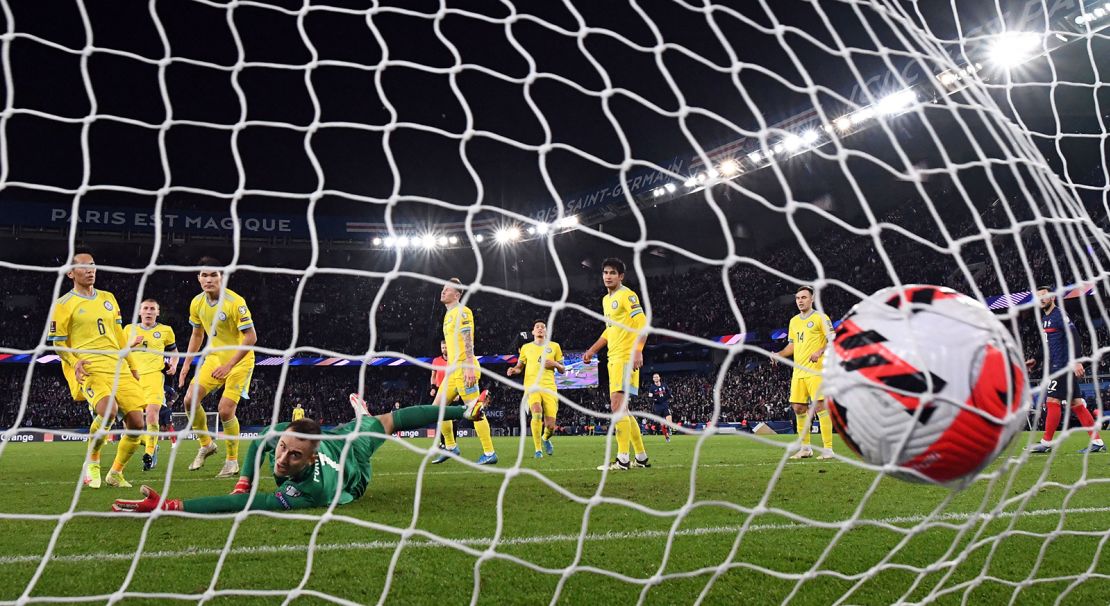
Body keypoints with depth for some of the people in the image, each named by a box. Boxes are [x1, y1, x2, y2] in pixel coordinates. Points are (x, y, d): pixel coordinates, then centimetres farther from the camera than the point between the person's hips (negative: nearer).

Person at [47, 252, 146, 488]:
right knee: (108, 410, -32)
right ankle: (91, 463, -6)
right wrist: (74, 362, -14)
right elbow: (58, 342, 4)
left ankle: (115, 473, 15)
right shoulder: (64, 304, 2)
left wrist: (133, 365, 22)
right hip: (90, 369, -6)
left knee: (136, 422, -4)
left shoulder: (108, 298, 19)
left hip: (119, 367, 6)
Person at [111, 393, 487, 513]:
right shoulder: (281, 432, -40)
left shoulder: (310, 490, -58)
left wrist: (167, 506, -72)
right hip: (335, 440, 2)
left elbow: (244, 505, -66)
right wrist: (243, 483, -27)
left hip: (353, 465, -2)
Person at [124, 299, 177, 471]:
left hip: (154, 375, -3)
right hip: (132, 377, 3)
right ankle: (150, 444, 27)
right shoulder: (130, 329, 14)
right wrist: (132, 344, -6)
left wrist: (173, 365, 2)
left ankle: (149, 454, -8)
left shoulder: (165, 330, 10)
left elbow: (174, 351, 22)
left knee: (152, 414, -19)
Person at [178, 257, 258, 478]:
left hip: (239, 360, -6)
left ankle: (232, 461, 5)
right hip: (214, 358, 6)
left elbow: (251, 337, -24)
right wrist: (186, 365, 9)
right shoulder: (197, 303, -3)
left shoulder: (235, 302, -23)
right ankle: (206, 444, 17)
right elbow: (197, 335, 14)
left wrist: (229, 366, -28)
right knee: (190, 400, -6)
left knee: (225, 410, -14)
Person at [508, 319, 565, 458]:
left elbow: (563, 370, 17)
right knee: (537, 413, -30)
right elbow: (519, 367, 21)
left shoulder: (554, 346, 13)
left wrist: (555, 364, -5)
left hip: (549, 387, 1)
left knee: (550, 425, -6)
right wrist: (514, 369, -2)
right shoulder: (526, 347, 14)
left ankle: (546, 439, 34)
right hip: (531, 386, -1)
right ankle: (538, 449, -16)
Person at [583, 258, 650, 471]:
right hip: (614, 359, 10)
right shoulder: (606, 300, 20)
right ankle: (641, 457, 18)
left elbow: (642, 324, -16)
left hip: (625, 358, -10)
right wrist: (592, 350, 26)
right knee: (620, 409, 11)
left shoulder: (627, 295, -8)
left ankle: (622, 459, -14)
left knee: (617, 406, -15)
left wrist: (638, 351, -26)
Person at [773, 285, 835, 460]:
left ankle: (828, 448, -7)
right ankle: (805, 448, 18)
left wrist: (820, 352, -24)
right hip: (798, 372, 7)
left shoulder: (820, 317, -2)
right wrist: (779, 354, 9)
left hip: (816, 370, -7)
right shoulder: (794, 321, 18)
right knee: (798, 407, 7)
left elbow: (832, 340, -8)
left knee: (820, 406, -11)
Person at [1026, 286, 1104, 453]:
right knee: (1076, 403, 7)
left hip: (1062, 364, -10)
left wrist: (1077, 360, -26)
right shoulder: (1044, 318, 20)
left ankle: (1046, 443, -5)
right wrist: (1035, 360, 25)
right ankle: (1097, 442, 8)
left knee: (1052, 400, -9)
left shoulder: (1059, 315, -9)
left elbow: (1074, 336, -18)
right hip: (1054, 365, 10)